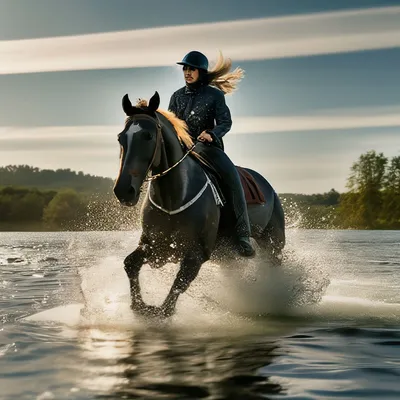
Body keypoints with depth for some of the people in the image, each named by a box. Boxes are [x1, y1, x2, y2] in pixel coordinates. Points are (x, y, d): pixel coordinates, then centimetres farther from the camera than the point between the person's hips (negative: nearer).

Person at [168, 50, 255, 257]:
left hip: (208, 145, -4)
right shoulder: (177, 96, 14)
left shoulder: (214, 94, 3)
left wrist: (211, 134, -24)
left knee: (231, 174, -29)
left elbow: (225, 122, -4)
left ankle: (242, 234, -30)